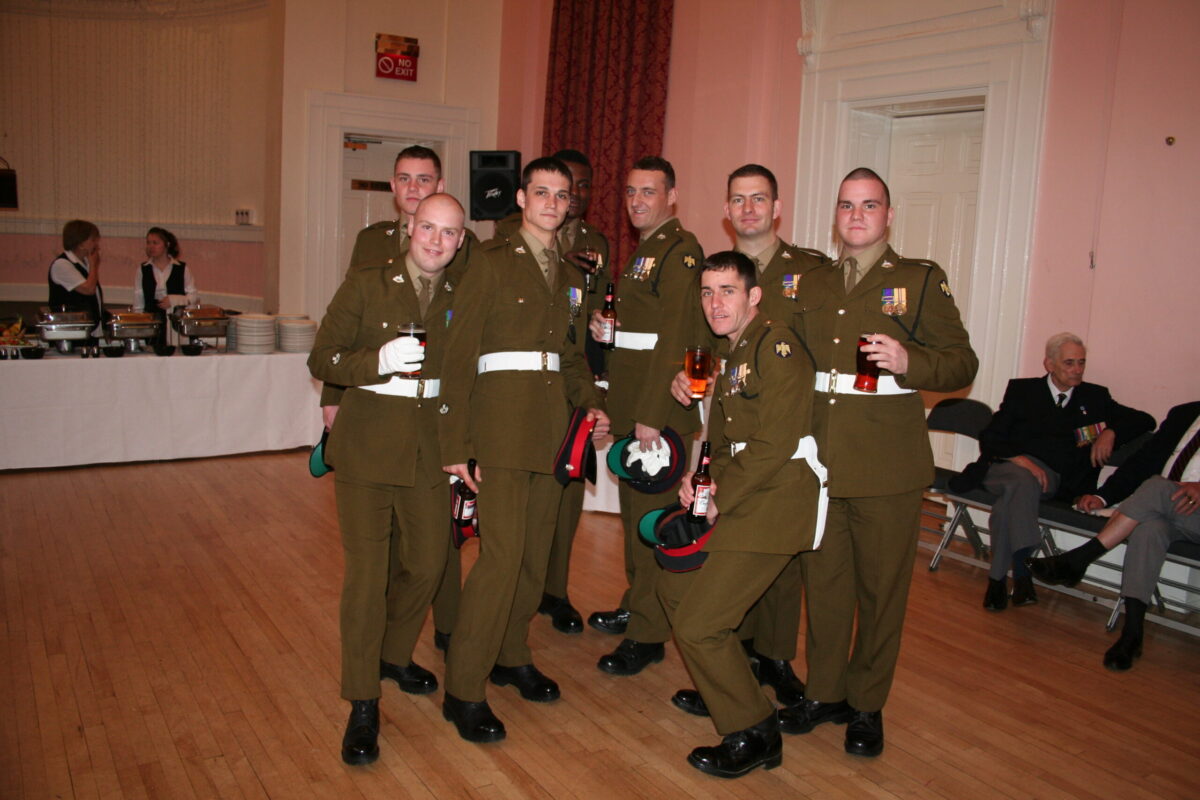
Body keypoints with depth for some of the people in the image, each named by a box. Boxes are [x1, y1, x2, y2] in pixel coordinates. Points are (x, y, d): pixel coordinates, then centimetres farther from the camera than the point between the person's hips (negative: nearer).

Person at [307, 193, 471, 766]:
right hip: (367, 449, -3)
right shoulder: (365, 287, -3)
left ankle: (393, 656, 40)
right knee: (366, 573, -2)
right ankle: (362, 705, 11)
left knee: (425, 565, 12)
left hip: (429, 453, 3)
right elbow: (321, 359, -4)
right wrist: (376, 362, -22)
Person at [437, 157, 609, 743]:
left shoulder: (570, 277, 18)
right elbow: (459, 354, -6)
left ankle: (511, 656, 29)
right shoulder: (491, 261, -1)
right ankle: (464, 691, 2)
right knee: (502, 553, -10)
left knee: (535, 552, 11)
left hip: (552, 424, 6)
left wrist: (591, 406, 4)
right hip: (501, 416, -6)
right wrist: (454, 443, -12)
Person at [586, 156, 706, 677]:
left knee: (653, 517, -3)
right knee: (633, 511, 18)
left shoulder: (680, 250, -12)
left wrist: (651, 415, -23)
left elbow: (675, 337, -20)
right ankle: (635, 606, 32)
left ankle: (648, 635, 7)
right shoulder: (644, 250, 19)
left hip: (659, 407, -10)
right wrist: (607, 331, 8)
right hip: (632, 404, 10)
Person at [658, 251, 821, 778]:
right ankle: (719, 689, 38)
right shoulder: (732, 353, 15)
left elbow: (773, 446, -22)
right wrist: (701, 477, 2)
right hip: (732, 503, 10)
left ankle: (754, 734, 11)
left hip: (769, 509, -10)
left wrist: (718, 500, -15)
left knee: (697, 625, -8)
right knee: (673, 588, 19)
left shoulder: (777, 347, -16)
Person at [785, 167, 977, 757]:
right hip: (819, 458, 4)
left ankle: (867, 705, 23)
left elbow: (962, 363, -1)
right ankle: (825, 692, 28)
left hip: (887, 464, -4)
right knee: (823, 581, 11)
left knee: (881, 587, 6)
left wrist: (908, 363, -20)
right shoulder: (812, 284, 14)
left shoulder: (921, 280, 1)